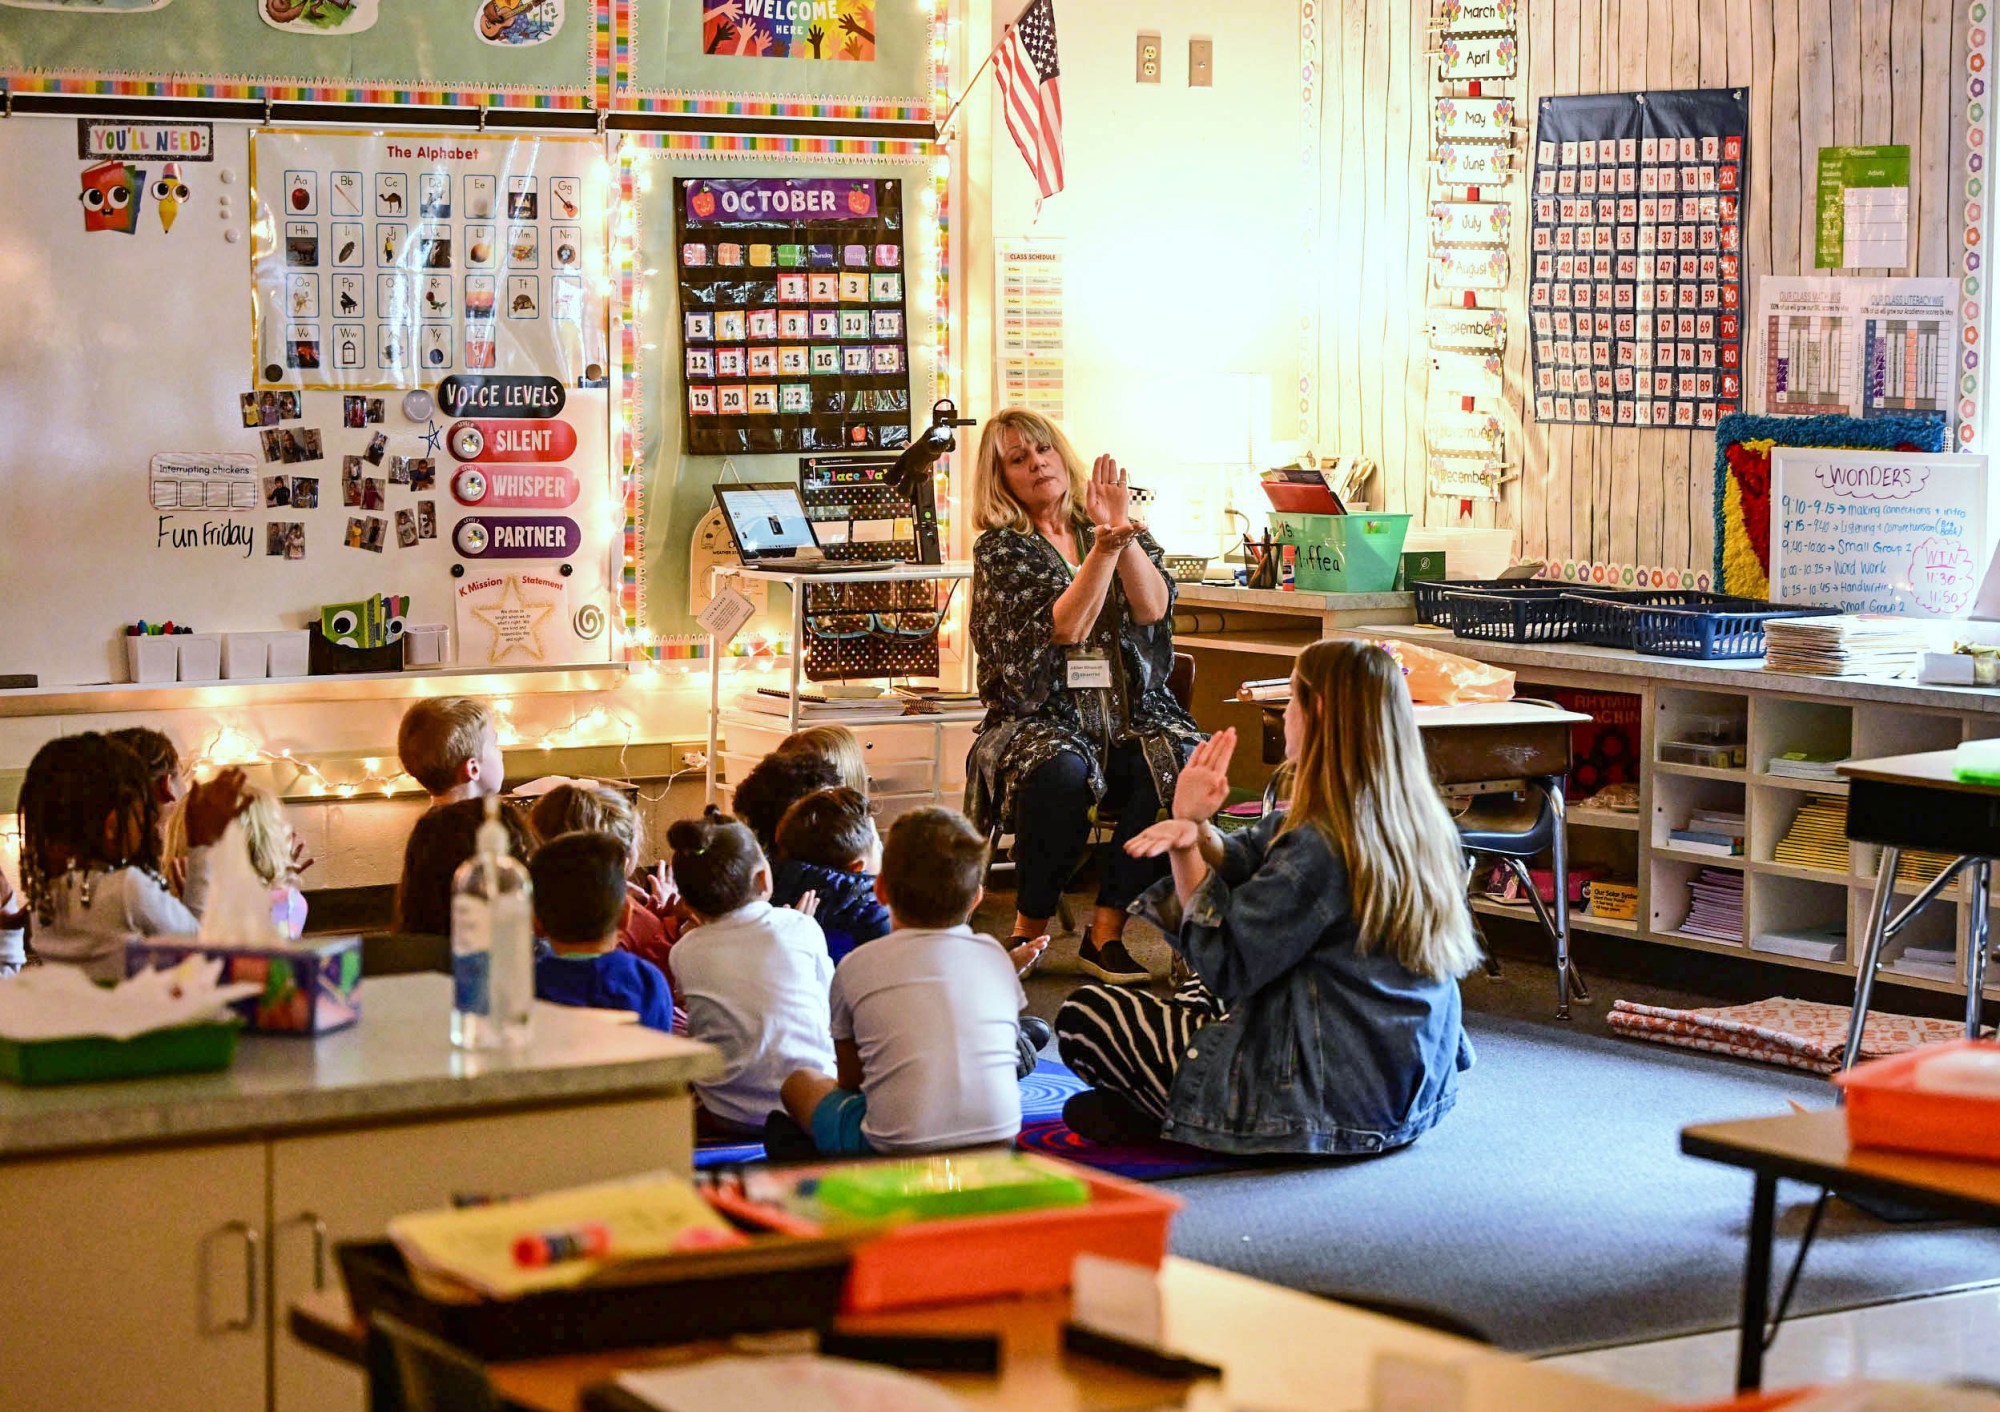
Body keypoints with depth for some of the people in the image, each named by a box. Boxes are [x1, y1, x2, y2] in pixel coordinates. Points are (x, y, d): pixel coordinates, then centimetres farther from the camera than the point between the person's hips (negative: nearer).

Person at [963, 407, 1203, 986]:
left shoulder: (1130, 532, 13)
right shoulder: (1000, 548, 3)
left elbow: (1154, 607, -5)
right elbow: (1064, 629, -11)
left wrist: (1122, 530, -15)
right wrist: (1105, 549, -20)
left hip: (1132, 716, 3)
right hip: (1041, 718, -3)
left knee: (1184, 764, -29)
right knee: (1061, 772, -37)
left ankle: (1106, 929, -22)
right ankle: (1030, 931, -17)